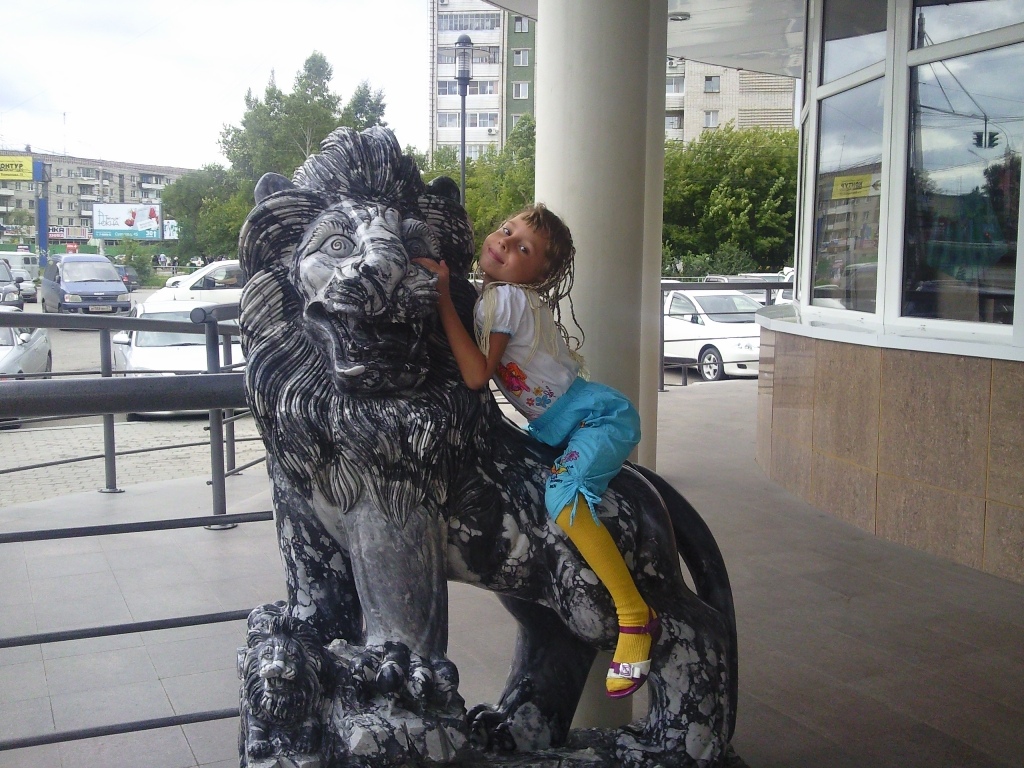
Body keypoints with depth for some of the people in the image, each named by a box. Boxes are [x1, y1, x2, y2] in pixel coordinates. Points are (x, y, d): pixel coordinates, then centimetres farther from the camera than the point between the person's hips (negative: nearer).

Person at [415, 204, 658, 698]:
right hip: (560, 428, 10)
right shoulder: (490, 296, 10)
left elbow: (476, 375, -26)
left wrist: (444, 300, -24)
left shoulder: (505, 298, -17)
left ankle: (636, 618, -22)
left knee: (563, 496, -29)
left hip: (598, 415, -10)